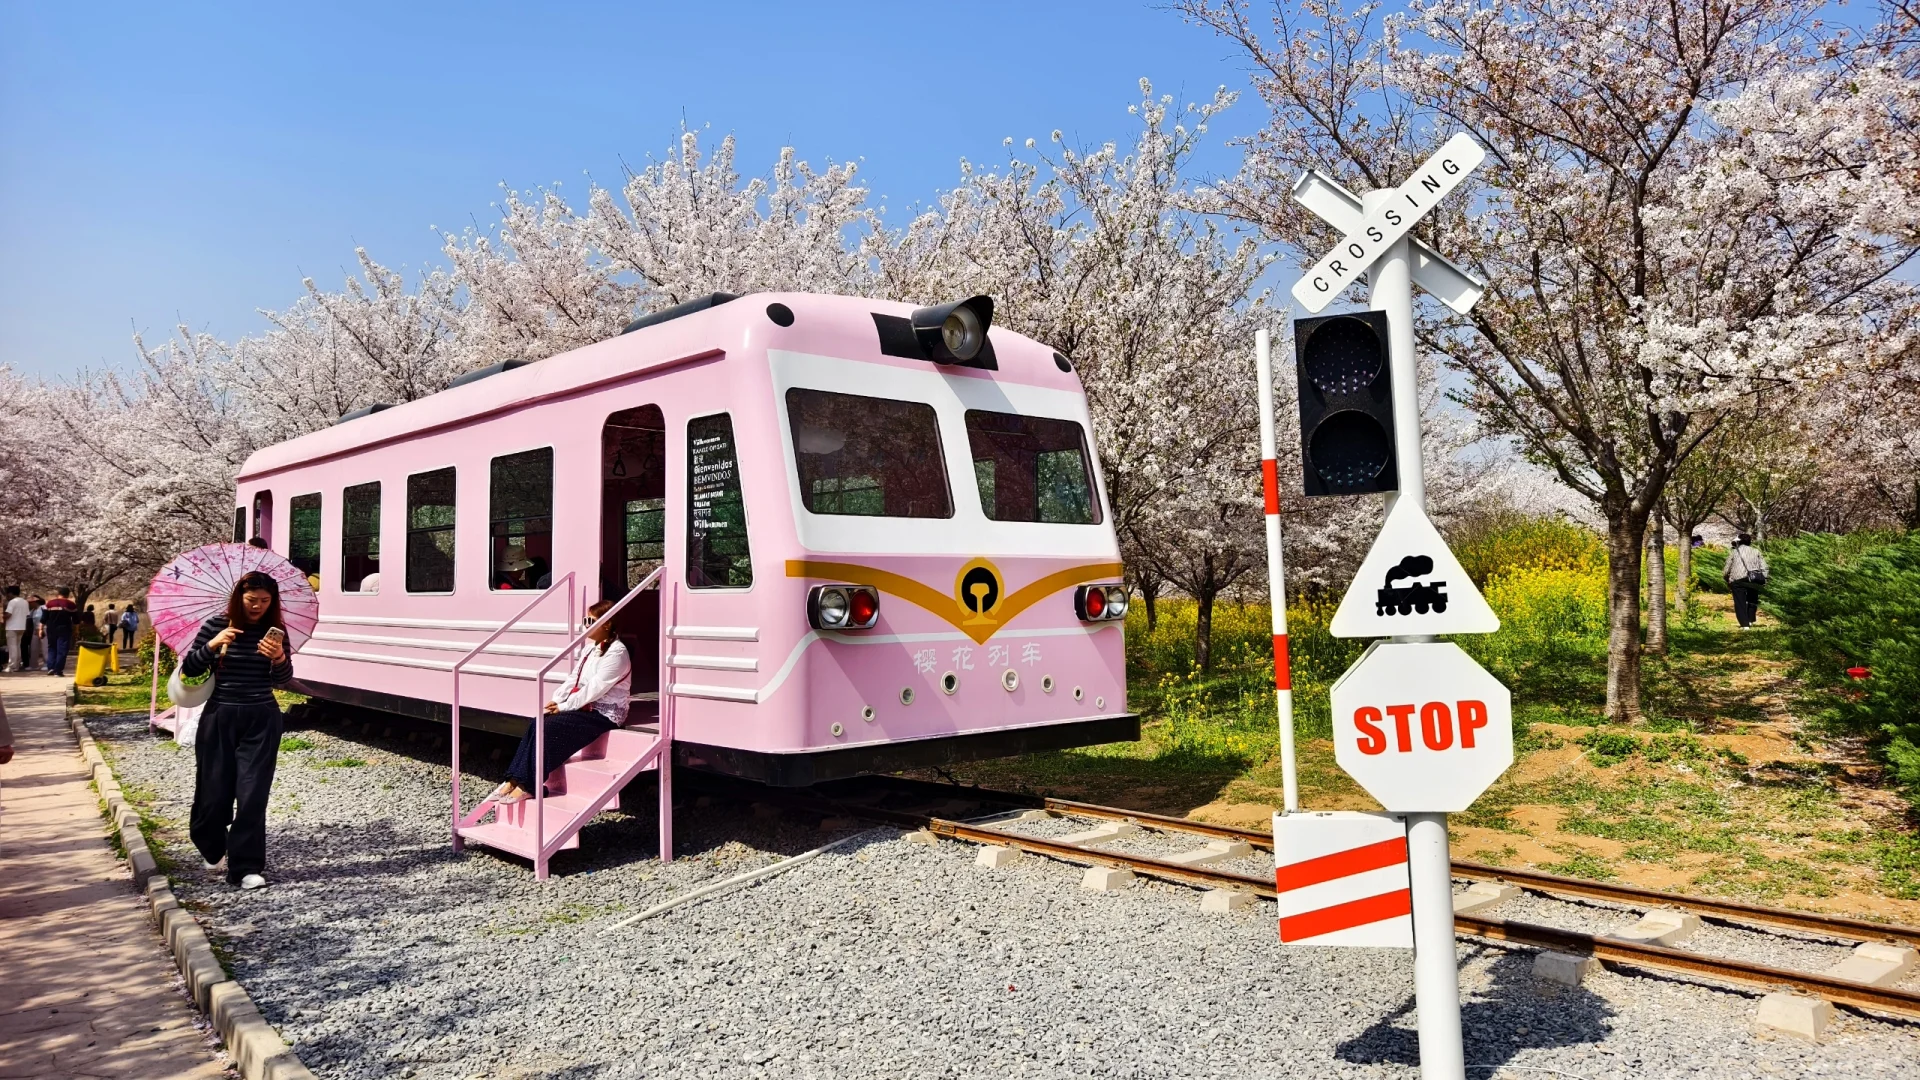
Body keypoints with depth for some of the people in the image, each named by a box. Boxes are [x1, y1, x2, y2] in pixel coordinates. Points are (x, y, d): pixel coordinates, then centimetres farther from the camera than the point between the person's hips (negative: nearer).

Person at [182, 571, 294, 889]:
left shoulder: (275, 630, -1)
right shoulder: (216, 625, -4)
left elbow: (283, 680, -4)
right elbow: (188, 669, -3)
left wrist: (279, 657, -26)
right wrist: (213, 645, -19)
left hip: (261, 720, 0)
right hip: (220, 718, 0)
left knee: (252, 794, -4)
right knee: (214, 791, 8)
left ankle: (246, 867, 2)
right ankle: (211, 849, 37)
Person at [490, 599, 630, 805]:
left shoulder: (616, 652, -14)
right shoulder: (591, 650, 16)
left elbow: (596, 688, -20)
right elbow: (573, 680, 13)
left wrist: (563, 707, -17)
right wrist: (555, 702, -4)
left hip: (604, 714, -8)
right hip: (586, 708, 8)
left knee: (547, 727, -24)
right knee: (536, 724, -14)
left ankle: (527, 787, -20)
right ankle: (514, 780, -16)